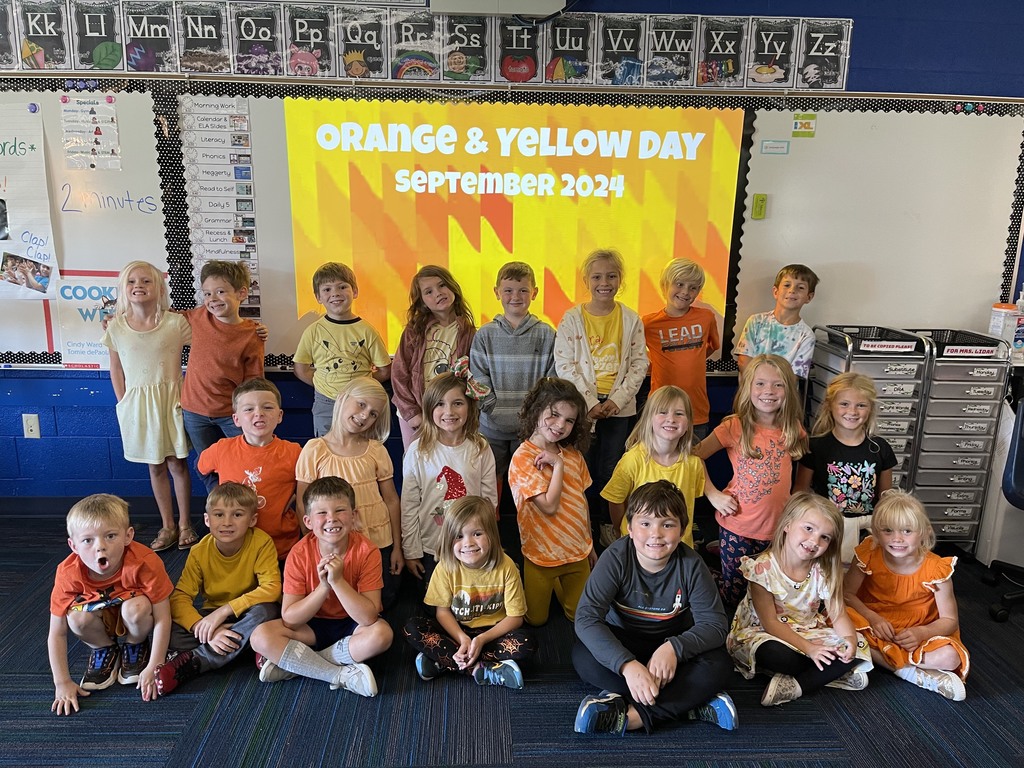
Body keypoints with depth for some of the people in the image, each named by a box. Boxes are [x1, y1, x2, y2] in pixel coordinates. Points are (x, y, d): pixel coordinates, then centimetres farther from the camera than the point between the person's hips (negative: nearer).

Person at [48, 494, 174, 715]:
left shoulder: (145, 563, -35)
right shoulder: (69, 574, -28)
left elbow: (162, 619, -28)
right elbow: (56, 634, -18)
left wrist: (153, 668, -28)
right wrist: (62, 683, -19)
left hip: (134, 617, -2)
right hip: (102, 617, 2)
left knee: (136, 607, -35)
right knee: (77, 617, -30)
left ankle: (136, 647, -1)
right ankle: (104, 651, 2)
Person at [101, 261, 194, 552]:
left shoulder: (175, 322, -9)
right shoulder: (116, 327, 0)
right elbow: (116, 369, 8)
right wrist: (123, 403, 6)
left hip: (170, 399, -2)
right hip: (137, 403, 2)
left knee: (177, 463, 5)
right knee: (155, 466, 12)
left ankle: (185, 525, 21)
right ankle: (167, 526, 24)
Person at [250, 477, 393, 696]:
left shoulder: (366, 551, -22)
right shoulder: (299, 554, -17)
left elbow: (369, 617, -27)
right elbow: (289, 619, -17)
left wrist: (338, 581, -36)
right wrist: (323, 587, -31)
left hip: (352, 625, -2)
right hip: (313, 626, 2)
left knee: (381, 633, -33)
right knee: (261, 636, -22)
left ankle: (294, 663, -17)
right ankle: (344, 675, -19)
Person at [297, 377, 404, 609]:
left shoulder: (377, 450, -2)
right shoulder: (315, 450, -8)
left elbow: (391, 500, 1)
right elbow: (303, 505, -5)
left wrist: (397, 548, 2)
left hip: (378, 545, 2)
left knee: (384, 603, 11)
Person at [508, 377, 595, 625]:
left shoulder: (573, 454, -1)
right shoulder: (523, 458, -19)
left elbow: (581, 501, 9)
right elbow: (549, 506, -25)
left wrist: (590, 545, 14)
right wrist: (558, 464, -23)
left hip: (578, 552, 5)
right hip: (542, 555, -5)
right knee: (536, 620, 12)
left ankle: (556, 585, 40)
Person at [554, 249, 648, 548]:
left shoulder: (631, 320, 2)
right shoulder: (572, 319, -4)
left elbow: (639, 363, 0)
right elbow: (564, 365, -8)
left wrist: (617, 399, -11)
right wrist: (590, 402, -14)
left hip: (619, 408, 2)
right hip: (582, 407, -1)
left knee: (611, 468, 10)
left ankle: (606, 523, 28)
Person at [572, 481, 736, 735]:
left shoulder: (691, 565, -18)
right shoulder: (616, 558, -24)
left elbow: (714, 623, -17)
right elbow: (586, 618, -31)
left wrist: (673, 647, -36)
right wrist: (627, 664, -45)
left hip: (672, 644, 1)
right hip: (623, 643, 0)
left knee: (718, 666, -27)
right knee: (583, 657, -31)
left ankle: (631, 715, -30)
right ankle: (690, 703, -25)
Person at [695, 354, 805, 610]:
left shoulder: (793, 429, 0)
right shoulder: (735, 427, -12)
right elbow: (696, 457, -8)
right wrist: (713, 496, -13)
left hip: (778, 526, 4)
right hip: (738, 526, -4)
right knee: (733, 592, 8)